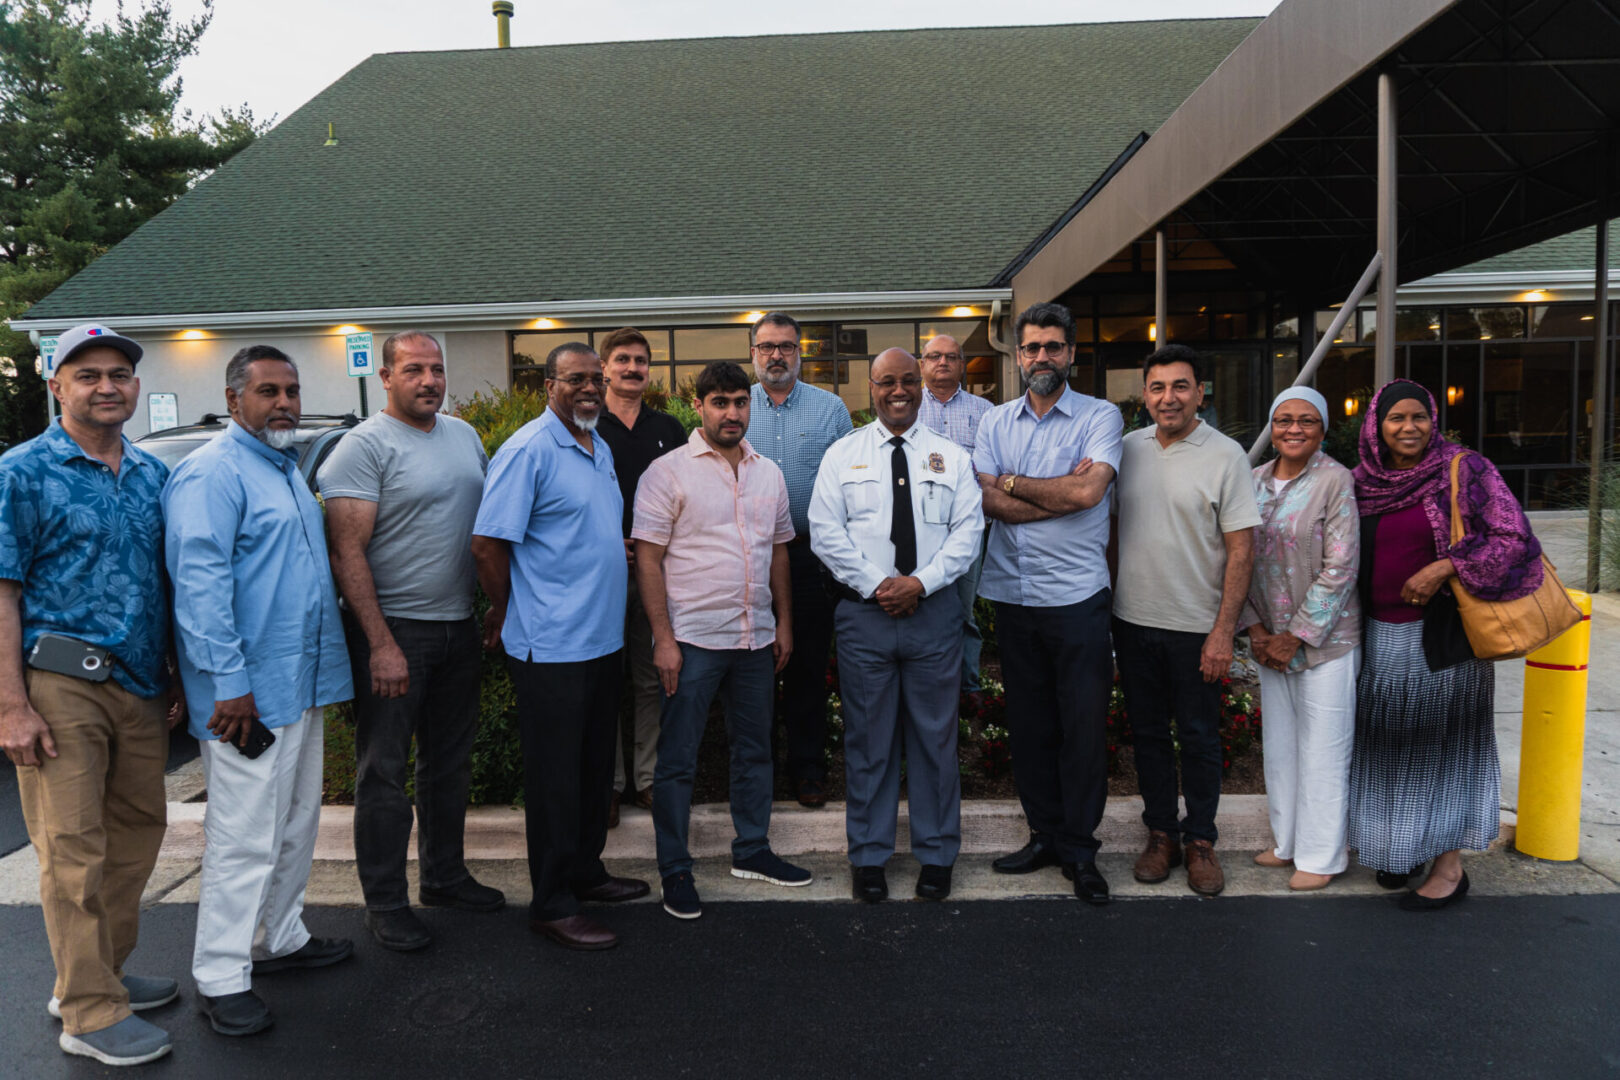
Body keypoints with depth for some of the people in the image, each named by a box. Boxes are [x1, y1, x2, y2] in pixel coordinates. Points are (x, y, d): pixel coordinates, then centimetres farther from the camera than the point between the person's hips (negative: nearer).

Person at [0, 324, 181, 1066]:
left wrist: (176, 682, 13)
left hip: (140, 687, 6)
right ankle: (91, 1015, 11)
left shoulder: (152, 473, 12)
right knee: (74, 849, 0)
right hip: (60, 686, -6)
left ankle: (100, 974, 30)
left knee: (135, 835, 13)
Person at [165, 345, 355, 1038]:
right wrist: (230, 684, -23)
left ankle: (279, 938, 33)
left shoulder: (288, 468, 17)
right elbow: (199, 583, -20)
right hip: (247, 692, -9)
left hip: (300, 682, 9)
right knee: (246, 835, -2)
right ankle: (221, 977, 11)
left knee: (296, 822, 18)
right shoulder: (212, 474, -12)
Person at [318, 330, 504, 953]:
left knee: (450, 761, 17)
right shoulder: (365, 447, -10)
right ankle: (385, 904, 16)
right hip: (392, 629, -7)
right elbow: (346, 552, -16)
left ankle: (445, 877, 33)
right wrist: (381, 643, -20)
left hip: (458, 626, 7)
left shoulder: (465, 436, 11)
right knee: (384, 770, 3)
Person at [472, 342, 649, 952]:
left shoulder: (601, 449, 14)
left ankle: (585, 872, 34)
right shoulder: (529, 450, -14)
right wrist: (505, 614, -5)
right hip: (552, 645, -8)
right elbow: (488, 543, -15)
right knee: (555, 776, 1)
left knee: (594, 766, 18)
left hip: (603, 639, 9)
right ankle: (552, 905, 14)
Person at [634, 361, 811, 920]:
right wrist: (662, 638, -14)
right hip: (692, 638, -5)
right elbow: (648, 558, -10)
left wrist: (784, 623, 12)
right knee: (677, 759, 3)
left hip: (756, 638, 6)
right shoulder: (668, 471, -7)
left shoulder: (768, 473, 11)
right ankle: (675, 871, 16)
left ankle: (751, 851, 32)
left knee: (755, 749, 16)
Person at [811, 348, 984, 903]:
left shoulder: (951, 456, 8)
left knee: (935, 736, 8)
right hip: (863, 610, -1)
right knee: (868, 738, 6)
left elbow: (968, 530, 1)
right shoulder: (842, 455, 6)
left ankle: (937, 855, 22)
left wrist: (921, 582, -12)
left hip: (935, 610, 1)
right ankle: (869, 856, 20)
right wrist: (876, 584, -11)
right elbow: (825, 531, -1)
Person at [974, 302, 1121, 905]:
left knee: (1084, 724, 1)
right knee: (1028, 722, 11)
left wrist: (1013, 482, -5)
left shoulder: (1100, 417, 1)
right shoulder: (996, 422, 10)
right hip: (1012, 591, 3)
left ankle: (1079, 849, 16)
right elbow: (989, 502, -4)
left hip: (1078, 594, -3)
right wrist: (1061, 493, -12)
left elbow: (1088, 491, -16)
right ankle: (1044, 835, 25)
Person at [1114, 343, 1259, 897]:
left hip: (1196, 626, -3)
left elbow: (1241, 549, -8)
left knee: (1199, 738, 8)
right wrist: (1105, 609, 8)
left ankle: (1200, 840, 23)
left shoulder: (1225, 455, -7)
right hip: (1133, 621, 4)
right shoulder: (1128, 448, 4)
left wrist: (1224, 631, -13)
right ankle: (1161, 834, 27)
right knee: (1148, 733, 13)